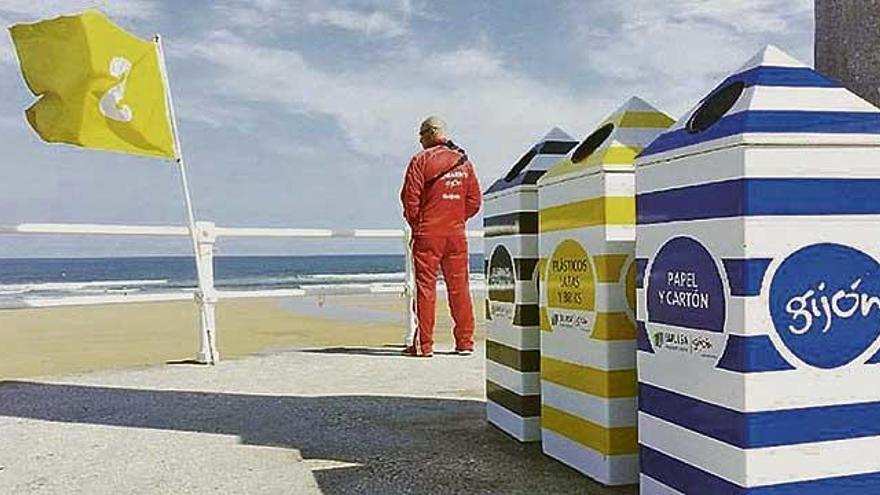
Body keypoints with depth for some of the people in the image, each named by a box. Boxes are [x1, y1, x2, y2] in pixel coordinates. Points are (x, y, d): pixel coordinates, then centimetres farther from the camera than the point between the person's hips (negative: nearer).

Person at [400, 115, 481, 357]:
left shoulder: (421, 160, -5)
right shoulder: (464, 161, 11)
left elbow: (410, 197, -9)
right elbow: (474, 200, 11)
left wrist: (415, 225, 4)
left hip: (428, 233, -4)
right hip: (457, 234, 5)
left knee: (425, 287, 0)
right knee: (459, 287, 9)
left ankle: (423, 344, 1)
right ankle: (465, 342, 13)